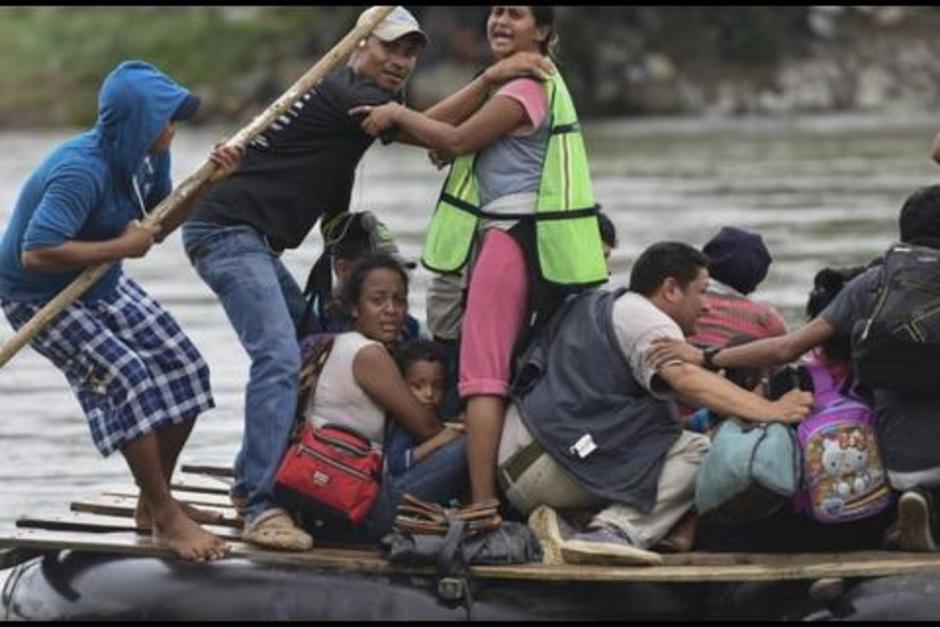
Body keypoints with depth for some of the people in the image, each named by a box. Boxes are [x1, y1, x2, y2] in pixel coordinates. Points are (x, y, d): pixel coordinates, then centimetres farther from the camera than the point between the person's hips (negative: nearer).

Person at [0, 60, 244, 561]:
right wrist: (123, 246, -34)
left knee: (183, 369, 2)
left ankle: (153, 503, 18)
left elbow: (157, 226, 8)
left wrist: (207, 183, -8)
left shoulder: (148, 155, -7)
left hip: (102, 286, 9)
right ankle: (166, 519, -14)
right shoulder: (82, 171, -35)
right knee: (126, 378, -23)